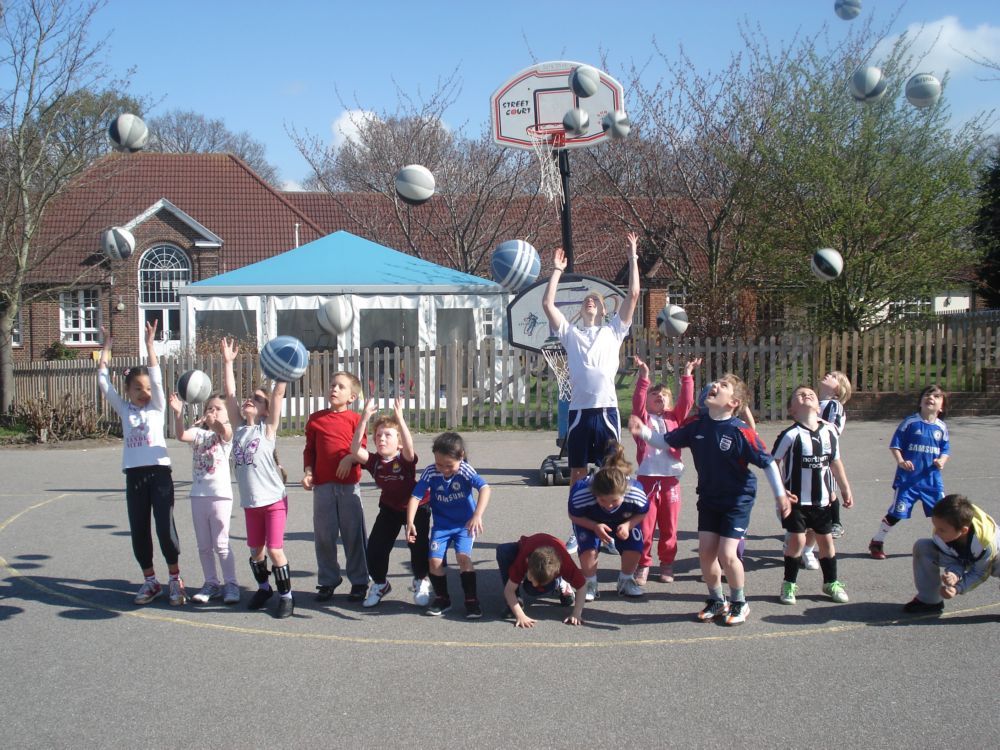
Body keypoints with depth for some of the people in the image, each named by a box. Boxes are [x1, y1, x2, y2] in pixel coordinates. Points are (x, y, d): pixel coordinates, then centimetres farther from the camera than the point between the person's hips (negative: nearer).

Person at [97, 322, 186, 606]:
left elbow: (156, 377, -7)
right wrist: (105, 348, 4)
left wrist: (150, 344, -12)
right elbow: (104, 383, 6)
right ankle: (150, 581, 21)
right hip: (133, 475, 3)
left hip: (159, 472, -3)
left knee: (165, 528, -5)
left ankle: (175, 579, 11)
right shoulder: (124, 409, 11)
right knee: (138, 531, 7)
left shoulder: (157, 407, 5)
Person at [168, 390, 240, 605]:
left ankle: (231, 585, 8)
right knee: (204, 546, 11)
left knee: (221, 544, -1)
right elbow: (181, 435, -14)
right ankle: (211, 584, 21)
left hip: (220, 494, -4)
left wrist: (216, 422, -46)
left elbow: (223, 431, -26)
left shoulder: (226, 432, -1)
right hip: (198, 494, 4)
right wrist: (178, 413, -30)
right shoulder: (198, 433, 7)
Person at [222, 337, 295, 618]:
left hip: (274, 499, -5)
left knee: (274, 550, -5)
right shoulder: (239, 427, 5)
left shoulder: (268, 428, -5)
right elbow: (229, 393, 0)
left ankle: (286, 595, 10)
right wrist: (228, 362, -2)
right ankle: (263, 588, 37)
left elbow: (278, 396, -15)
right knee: (255, 550, 15)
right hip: (250, 501, 5)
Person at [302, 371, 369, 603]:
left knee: (353, 534, 4)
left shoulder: (356, 419, 2)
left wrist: (350, 458, -19)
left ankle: (359, 582, 15)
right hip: (322, 485, 2)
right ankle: (327, 581, 21)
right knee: (324, 535, 8)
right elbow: (309, 449, 12)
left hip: (349, 484, -2)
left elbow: (362, 449, 1)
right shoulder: (315, 419, 8)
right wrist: (308, 472, -2)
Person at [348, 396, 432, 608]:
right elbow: (355, 449, -32)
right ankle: (379, 583, 25)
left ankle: (421, 582, 17)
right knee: (375, 549, -4)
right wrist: (365, 417, -40)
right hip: (389, 509, 3)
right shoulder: (374, 460, -14)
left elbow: (409, 447, -47)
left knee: (418, 546, -13)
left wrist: (399, 418, -56)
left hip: (416, 507, -3)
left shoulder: (405, 459, -23)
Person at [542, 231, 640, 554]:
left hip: (606, 409, -1)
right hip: (579, 410, 1)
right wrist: (557, 271, 10)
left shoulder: (613, 330, 12)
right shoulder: (571, 333, 13)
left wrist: (633, 258, 5)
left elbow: (633, 295, 6)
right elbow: (547, 303, 6)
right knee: (577, 474, 6)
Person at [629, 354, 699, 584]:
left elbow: (686, 401, 2)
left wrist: (687, 376, -3)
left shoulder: (674, 418, 14)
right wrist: (643, 377, -19)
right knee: (645, 524, 0)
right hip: (647, 477, -2)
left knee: (669, 526, 9)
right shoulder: (643, 418, 6)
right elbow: (637, 402, -11)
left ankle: (667, 564, 22)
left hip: (671, 478, 3)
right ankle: (643, 565, 10)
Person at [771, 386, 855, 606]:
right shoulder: (791, 434, -14)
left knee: (826, 539, 12)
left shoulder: (830, 431, 0)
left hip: (822, 499, 4)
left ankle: (831, 582, 29)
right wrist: (780, 490, -14)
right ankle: (789, 584, 12)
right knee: (797, 540, -5)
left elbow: (835, 462, 12)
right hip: (796, 499, -4)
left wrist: (845, 489, 14)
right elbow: (773, 462, -8)